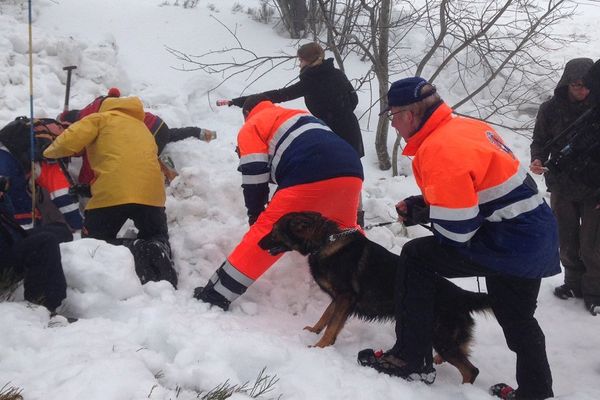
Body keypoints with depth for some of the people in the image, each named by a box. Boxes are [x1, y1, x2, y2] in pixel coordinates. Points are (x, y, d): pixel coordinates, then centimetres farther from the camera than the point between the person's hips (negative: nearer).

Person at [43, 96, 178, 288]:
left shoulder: (101, 117, 13)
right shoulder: (141, 127, 31)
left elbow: (69, 142, 0)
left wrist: (48, 152, 22)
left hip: (113, 193, -4)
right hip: (151, 193, 4)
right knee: (157, 237, 28)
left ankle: (130, 251, -15)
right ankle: (158, 250, -10)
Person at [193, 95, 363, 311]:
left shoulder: (252, 127, 19)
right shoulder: (300, 116, 39)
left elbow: (254, 176, 9)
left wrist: (255, 214, 20)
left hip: (309, 179, -6)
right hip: (350, 172, 6)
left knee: (266, 234, 2)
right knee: (345, 229, 31)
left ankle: (217, 295, 3)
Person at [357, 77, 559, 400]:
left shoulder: (439, 149, -23)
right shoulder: (466, 127, 7)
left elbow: (457, 230, -24)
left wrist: (422, 213, -4)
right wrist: (425, 205, 10)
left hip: (509, 245, -9)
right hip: (537, 241, 10)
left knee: (416, 257, -3)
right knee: (517, 319, 26)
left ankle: (411, 359, 2)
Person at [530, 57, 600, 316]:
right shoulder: (551, 109, -4)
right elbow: (540, 141, 3)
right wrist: (537, 160, -18)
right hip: (562, 186, 2)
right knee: (567, 241, 13)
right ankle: (574, 282, 31)